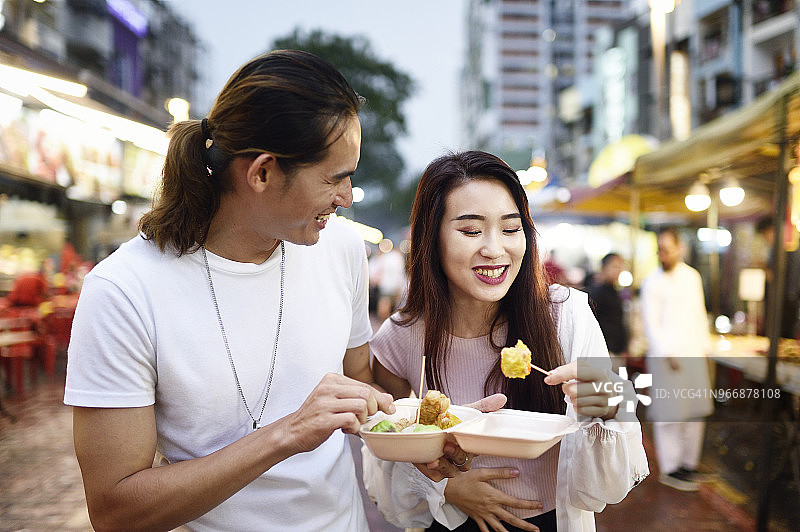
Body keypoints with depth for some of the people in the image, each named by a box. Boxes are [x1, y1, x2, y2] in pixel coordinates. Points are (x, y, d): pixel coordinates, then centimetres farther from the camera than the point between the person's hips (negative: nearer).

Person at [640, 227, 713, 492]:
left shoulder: (692, 276, 10)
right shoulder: (652, 283, -7)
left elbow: (700, 315, 17)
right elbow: (651, 324, -9)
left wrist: (705, 347, 13)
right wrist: (667, 354, -15)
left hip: (693, 354, 6)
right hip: (666, 357, -6)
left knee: (695, 411, 11)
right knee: (669, 415, -1)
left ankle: (689, 463, 26)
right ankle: (669, 469, 10)